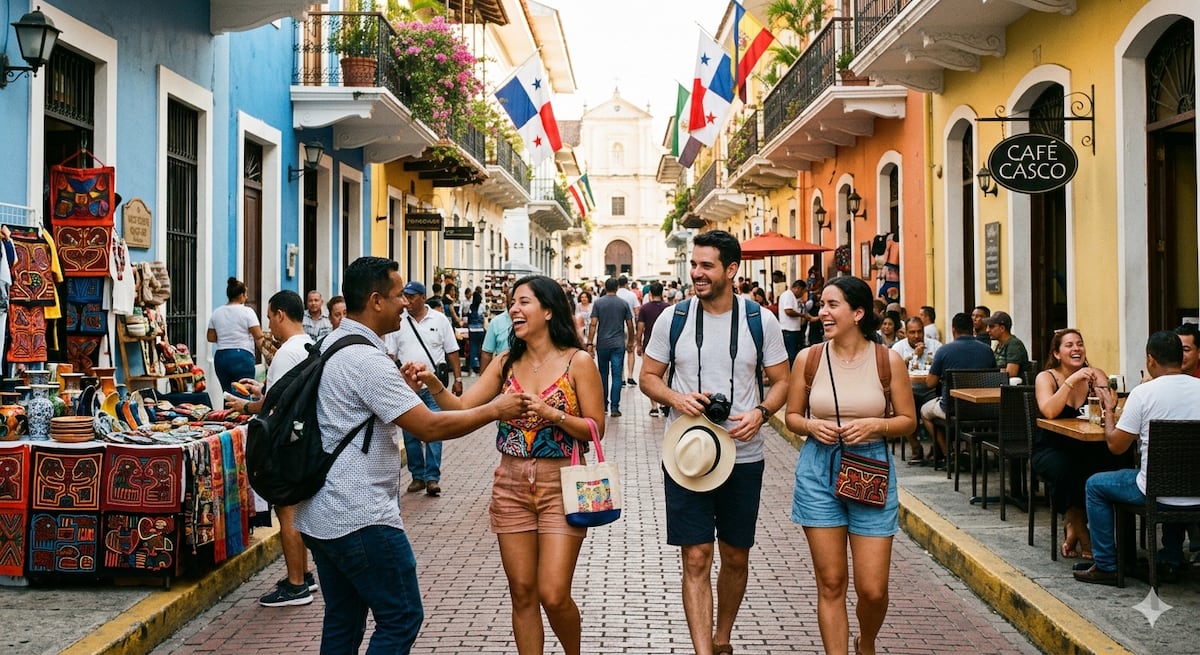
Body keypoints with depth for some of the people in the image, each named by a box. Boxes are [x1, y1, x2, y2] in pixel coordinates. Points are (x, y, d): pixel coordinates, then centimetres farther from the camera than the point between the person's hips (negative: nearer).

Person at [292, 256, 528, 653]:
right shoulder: (367, 360, -20)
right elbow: (430, 428, -21)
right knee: (402, 620, 0)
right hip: (361, 520, -10)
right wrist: (494, 410, -10)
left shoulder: (332, 345, 10)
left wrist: (403, 382, 18)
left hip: (319, 515, 10)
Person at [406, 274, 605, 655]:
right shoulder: (507, 363, 7)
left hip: (560, 485, -4)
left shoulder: (578, 362, -5)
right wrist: (433, 384, -18)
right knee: (522, 594, 7)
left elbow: (595, 428, -6)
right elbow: (461, 408, -1)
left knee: (553, 595, -7)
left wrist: (551, 413, -19)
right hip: (511, 486, 4)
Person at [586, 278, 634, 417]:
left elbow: (593, 324, -7)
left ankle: (604, 405, 22)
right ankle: (614, 407, -7)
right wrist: (630, 343, 16)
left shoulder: (598, 303, -1)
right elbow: (630, 326, 4)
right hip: (618, 344, 0)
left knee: (603, 374, 14)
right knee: (616, 375, -1)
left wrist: (590, 343, -5)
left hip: (602, 344, 1)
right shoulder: (624, 304, 2)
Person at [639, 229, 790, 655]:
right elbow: (648, 377, 6)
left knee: (736, 557, 14)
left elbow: (781, 381, 5)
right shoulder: (673, 319, -2)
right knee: (696, 559, -4)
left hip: (743, 457, 1)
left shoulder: (761, 321, -2)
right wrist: (675, 398, -16)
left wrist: (761, 412, -16)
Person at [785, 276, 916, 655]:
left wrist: (873, 425, -15)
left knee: (873, 589, 1)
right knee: (831, 583, 4)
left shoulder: (888, 360, -3)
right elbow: (792, 417, 9)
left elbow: (908, 421, 3)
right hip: (819, 471, 1)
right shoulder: (809, 358, 0)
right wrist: (812, 426, -12)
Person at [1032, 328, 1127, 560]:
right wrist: (1071, 381, -29)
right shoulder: (1046, 377, -5)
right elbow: (1049, 412, -25)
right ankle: (1081, 532, -12)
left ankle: (1074, 526, -7)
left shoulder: (1095, 375, 3)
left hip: (1087, 448, 3)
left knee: (1109, 465, -28)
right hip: (1051, 449, -3)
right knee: (1064, 469, -35)